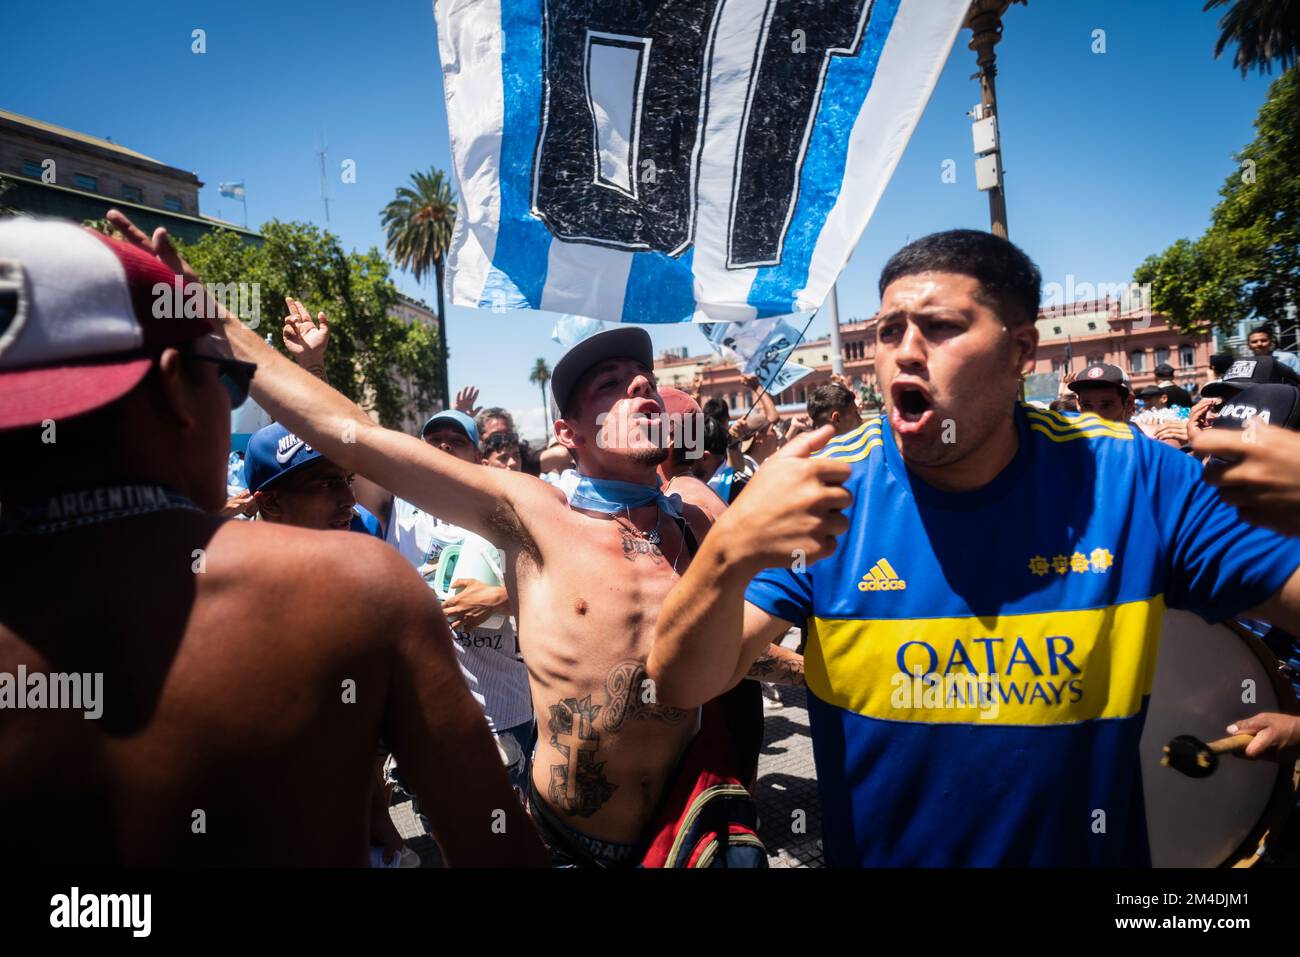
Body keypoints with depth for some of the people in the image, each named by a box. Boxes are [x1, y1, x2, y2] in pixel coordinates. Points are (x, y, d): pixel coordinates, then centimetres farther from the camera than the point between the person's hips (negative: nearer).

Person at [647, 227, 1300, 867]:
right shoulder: (830, 486, -19)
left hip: (1088, 851, 2)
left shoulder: (1130, 478, -15)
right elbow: (680, 685, -23)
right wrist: (729, 554, -44)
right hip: (874, 852, -1)